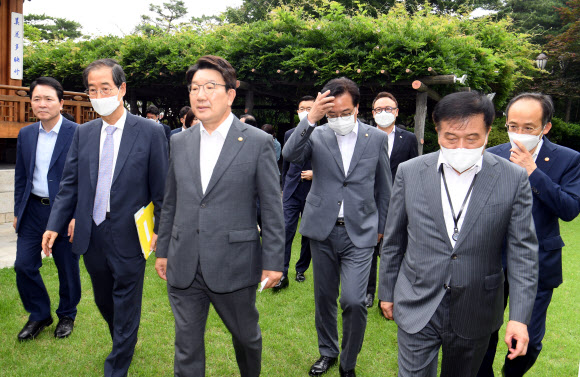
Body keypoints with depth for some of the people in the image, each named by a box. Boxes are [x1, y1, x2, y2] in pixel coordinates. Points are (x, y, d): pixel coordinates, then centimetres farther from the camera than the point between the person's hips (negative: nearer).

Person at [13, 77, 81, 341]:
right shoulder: (26, 134, 7)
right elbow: (21, 177, 14)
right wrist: (18, 211, 12)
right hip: (33, 210, 5)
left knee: (68, 269, 8)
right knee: (24, 265, 6)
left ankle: (67, 316, 31)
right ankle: (39, 315, 27)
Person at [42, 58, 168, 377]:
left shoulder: (150, 133, -9)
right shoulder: (83, 133, 6)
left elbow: (161, 188, -7)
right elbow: (70, 184, 8)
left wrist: (161, 230, -7)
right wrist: (54, 225, 2)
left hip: (128, 237, -5)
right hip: (92, 236, 5)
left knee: (125, 307, 8)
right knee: (104, 301, 22)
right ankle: (124, 344, 49)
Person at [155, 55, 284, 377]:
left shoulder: (258, 142, -6)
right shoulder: (179, 142, 7)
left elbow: (272, 207, -6)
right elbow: (170, 202, 13)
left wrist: (273, 262, -8)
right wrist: (162, 251, 13)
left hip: (234, 266, -3)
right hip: (184, 267, 3)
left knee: (246, 337, 18)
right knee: (186, 347, 12)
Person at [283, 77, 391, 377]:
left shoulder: (376, 138, 2)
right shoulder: (317, 136, 0)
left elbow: (383, 187, 9)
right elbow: (290, 155, -20)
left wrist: (381, 226, 12)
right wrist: (310, 118, -27)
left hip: (360, 232, -1)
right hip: (323, 230, 2)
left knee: (353, 301, -10)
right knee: (324, 297, 14)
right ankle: (327, 352, 38)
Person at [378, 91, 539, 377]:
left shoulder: (514, 179, -7)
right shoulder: (409, 172, -5)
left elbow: (523, 252, -5)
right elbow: (393, 240, 3)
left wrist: (519, 317, -10)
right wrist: (387, 292, 8)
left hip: (475, 315, 1)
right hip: (417, 308, 0)